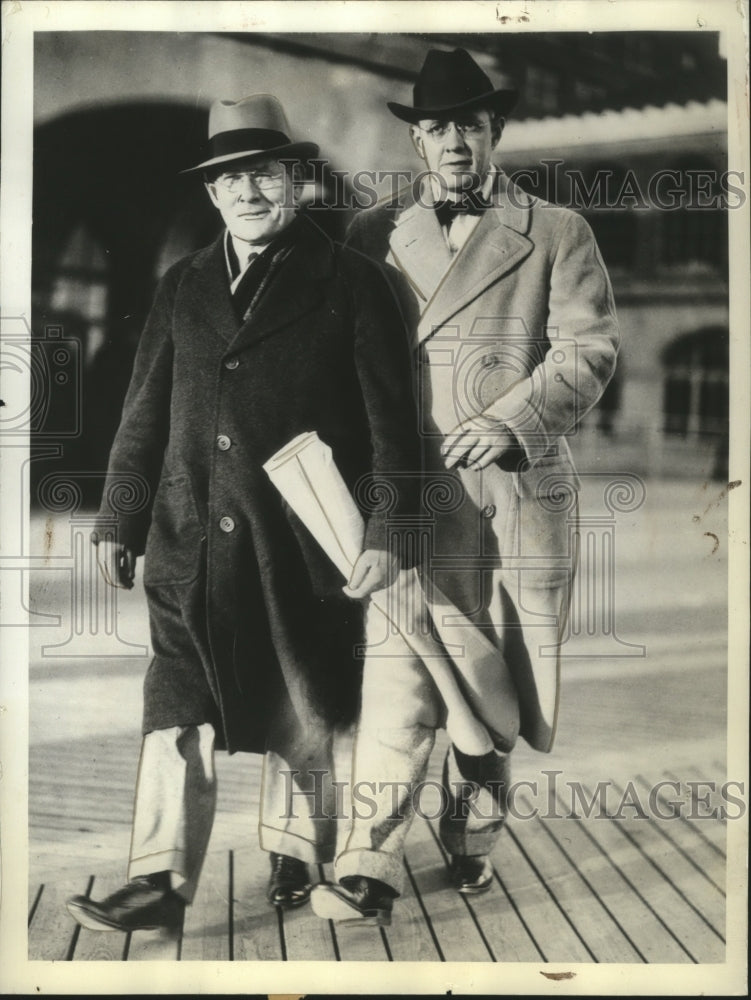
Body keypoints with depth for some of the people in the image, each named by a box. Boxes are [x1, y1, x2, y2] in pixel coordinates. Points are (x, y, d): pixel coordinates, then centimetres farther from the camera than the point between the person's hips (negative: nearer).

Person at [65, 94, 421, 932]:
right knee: (176, 708, -2)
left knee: (298, 710, 10)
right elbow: (145, 412, 13)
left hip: (303, 541, -2)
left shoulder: (348, 282, 0)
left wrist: (385, 530, -10)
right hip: (191, 541, 3)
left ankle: (294, 855, 30)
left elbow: (389, 415, -4)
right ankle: (162, 881, 5)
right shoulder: (183, 286, 12)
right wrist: (119, 520, 11)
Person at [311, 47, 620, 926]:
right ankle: (368, 870, -4)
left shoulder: (556, 234, 8)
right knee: (397, 682, -9)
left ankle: (471, 842, 28)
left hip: (520, 494, 1)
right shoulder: (372, 235, 11)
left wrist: (512, 422, -15)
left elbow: (588, 351, 0)